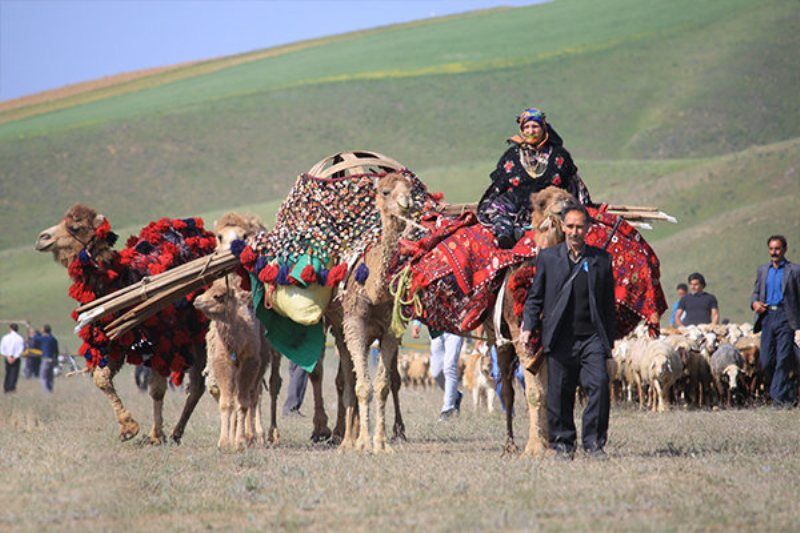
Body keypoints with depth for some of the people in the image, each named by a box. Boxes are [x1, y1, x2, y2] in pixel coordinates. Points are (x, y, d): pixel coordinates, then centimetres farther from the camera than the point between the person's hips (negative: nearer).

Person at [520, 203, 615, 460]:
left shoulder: (601, 259, 9)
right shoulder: (547, 257, 8)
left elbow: (608, 303, 13)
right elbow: (535, 297, 12)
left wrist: (609, 340, 11)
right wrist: (528, 326, -2)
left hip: (592, 336, 0)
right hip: (560, 339, 0)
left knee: (599, 384, -14)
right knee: (559, 393, 2)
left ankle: (594, 442, -5)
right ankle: (562, 443, 14)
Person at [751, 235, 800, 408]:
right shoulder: (762, 270, 17)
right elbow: (756, 293, 24)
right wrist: (754, 302, -1)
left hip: (786, 317, -5)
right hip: (767, 317, 5)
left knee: (783, 359, -11)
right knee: (766, 361, 2)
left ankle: (779, 397, -9)